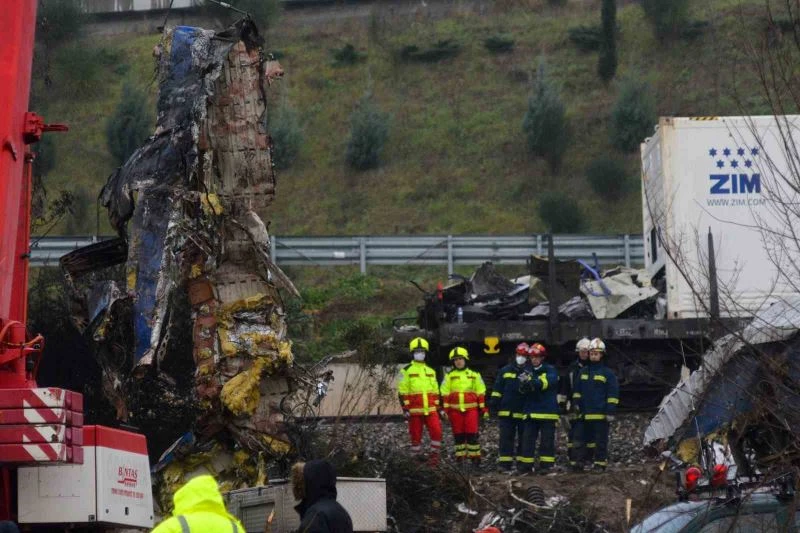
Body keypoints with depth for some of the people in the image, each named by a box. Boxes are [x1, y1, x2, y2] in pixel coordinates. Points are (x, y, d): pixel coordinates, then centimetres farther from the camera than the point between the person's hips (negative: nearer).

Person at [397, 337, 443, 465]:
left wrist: (439, 408, 17)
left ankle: (434, 454, 0)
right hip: (415, 410, -3)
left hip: (430, 409, 3)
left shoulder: (431, 371, 16)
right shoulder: (407, 371, 1)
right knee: (416, 435, 1)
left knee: (436, 431, -12)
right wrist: (405, 409, -10)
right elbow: (402, 391, -3)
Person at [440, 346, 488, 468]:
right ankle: (460, 456, 9)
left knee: (472, 433, -7)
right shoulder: (449, 376, 9)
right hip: (455, 409, 1)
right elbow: (445, 394, 6)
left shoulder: (474, 375, 9)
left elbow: (481, 393, 9)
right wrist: (445, 409, -1)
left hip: (471, 409, -1)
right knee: (458, 435, 4)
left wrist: (483, 408, 4)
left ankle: (475, 456, -2)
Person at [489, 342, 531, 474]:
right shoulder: (505, 371, 9)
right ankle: (504, 464, 2)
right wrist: (493, 404, 5)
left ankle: (523, 463, 9)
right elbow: (497, 389, 10)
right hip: (506, 412, 1)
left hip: (524, 413, -1)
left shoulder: (531, 372, 3)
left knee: (523, 439, 4)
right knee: (506, 438, 1)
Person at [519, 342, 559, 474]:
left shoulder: (550, 370, 0)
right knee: (528, 439, 1)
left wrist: (534, 383, -38)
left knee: (547, 440, -1)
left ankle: (546, 464, 3)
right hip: (531, 411, 4)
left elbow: (549, 381, -21)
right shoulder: (529, 371, 15)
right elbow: (523, 388, 5)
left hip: (547, 411, -4)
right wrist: (524, 387, -21)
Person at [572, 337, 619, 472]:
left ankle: (600, 464, 6)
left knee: (601, 440, 0)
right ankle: (579, 462, 10)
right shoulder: (583, 372, 13)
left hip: (601, 414, -5)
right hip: (585, 414, 5)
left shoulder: (607, 373, -2)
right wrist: (576, 406, 12)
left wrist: (610, 412, -9)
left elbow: (613, 394, -4)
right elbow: (577, 392, 20)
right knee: (581, 438, 5)